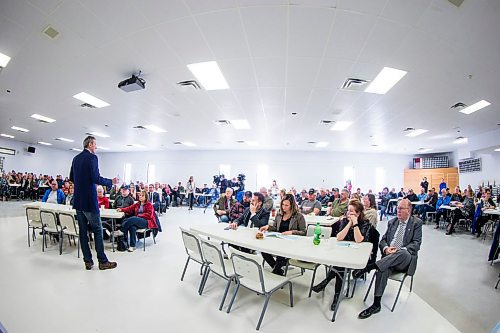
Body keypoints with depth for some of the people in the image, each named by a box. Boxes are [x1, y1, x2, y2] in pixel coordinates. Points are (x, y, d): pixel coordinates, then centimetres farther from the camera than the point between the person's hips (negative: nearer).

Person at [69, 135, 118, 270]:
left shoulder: (76, 158, 12)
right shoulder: (92, 157, -13)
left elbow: (71, 178, 19)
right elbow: (96, 178, -21)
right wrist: (111, 182, -8)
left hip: (78, 200, 8)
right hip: (89, 200, -8)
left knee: (83, 231, 10)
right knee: (97, 230, 0)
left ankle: (88, 261, 17)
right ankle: (102, 261, 7)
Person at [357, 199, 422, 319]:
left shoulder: (417, 223, 6)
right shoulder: (392, 222, 18)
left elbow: (416, 243, -4)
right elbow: (383, 240, 16)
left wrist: (399, 250, -20)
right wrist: (386, 248, -9)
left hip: (405, 259, -2)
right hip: (388, 256, 3)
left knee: (403, 252, -39)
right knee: (382, 269, -31)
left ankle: (368, 267, -42)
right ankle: (376, 304, -26)